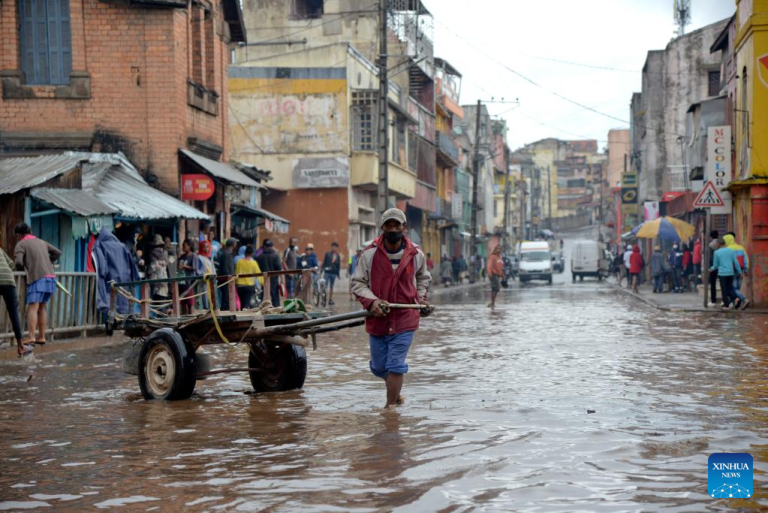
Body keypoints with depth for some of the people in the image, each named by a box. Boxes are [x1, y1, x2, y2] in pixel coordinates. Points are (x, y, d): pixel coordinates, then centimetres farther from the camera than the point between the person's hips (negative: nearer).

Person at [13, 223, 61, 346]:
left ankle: (31, 337, -24)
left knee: (32, 308, -13)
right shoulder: (41, 242, 23)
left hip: (37, 279, -7)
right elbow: (57, 253, 25)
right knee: (41, 308, 15)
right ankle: (41, 337, 14)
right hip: (50, 277, 7)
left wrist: (22, 269, 12)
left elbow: (18, 262, -9)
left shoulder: (21, 244, 4)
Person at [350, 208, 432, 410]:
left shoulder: (416, 254, 0)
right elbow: (357, 283, -2)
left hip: (405, 319, -1)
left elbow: (423, 278, 20)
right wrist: (371, 301, -17)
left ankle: (391, 405, 3)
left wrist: (421, 299, 7)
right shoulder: (370, 254, -7)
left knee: (395, 366, -6)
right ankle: (395, 391, 40)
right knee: (378, 367, 12)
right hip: (377, 319, 1)